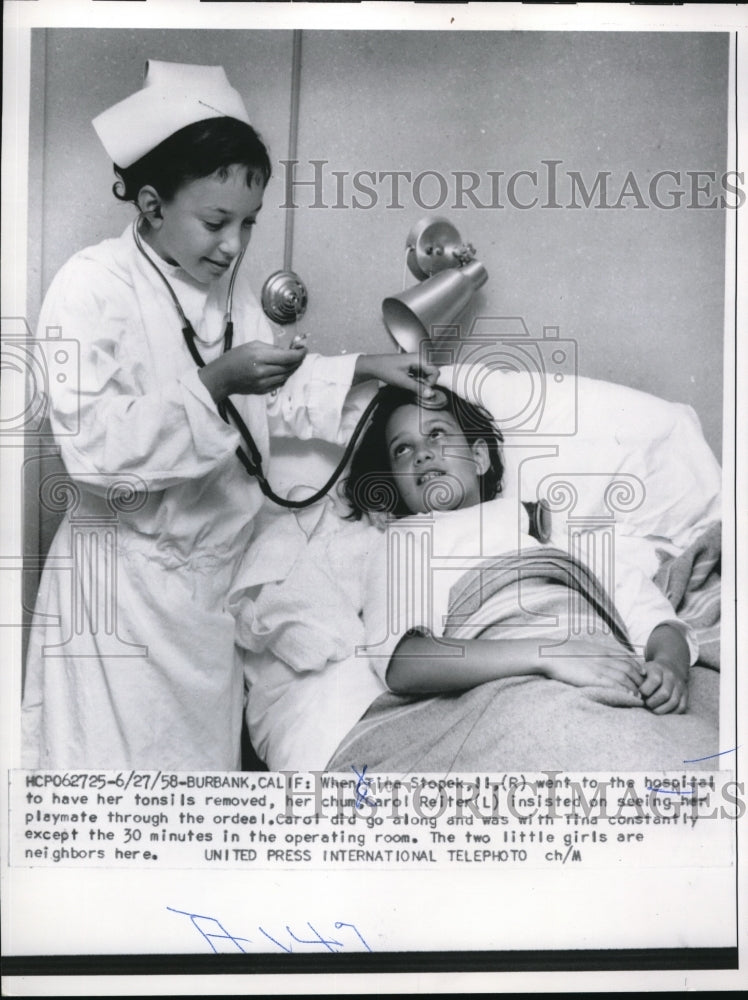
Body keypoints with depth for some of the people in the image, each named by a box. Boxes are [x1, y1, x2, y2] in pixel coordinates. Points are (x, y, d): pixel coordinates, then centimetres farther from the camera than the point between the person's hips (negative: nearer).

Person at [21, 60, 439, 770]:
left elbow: (278, 396, 20)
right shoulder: (92, 285, -16)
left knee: (211, 748, 15)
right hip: (128, 583, -7)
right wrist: (213, 384, -29)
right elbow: (93, 446, -25)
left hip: (216, 567, 7)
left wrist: (364, 368, 9)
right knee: (128, 753, 4)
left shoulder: (228, 284, 8)